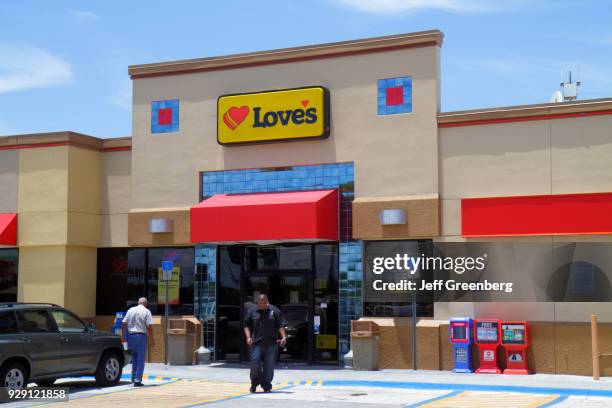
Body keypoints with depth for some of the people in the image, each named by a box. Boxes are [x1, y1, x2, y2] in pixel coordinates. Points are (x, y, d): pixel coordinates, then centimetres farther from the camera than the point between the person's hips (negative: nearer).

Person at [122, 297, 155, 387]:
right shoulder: (146, 312, -3)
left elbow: (124, 324, 6)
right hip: (141, 336, -4)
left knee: (134, 356, 22)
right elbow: (149, 327, -10)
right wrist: (152, 340, -6)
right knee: (141, 359, 1)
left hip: (131, 336, 4)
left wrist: (123, 336, 11)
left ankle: (134, 376, 19)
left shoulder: (131, 310, 10)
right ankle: (137, 380, -1)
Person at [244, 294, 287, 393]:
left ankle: (266, 386, 17)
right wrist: (248, 337, -3)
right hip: (256, 343, 0)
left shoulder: (275, 311, 4)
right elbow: (246, 325, 12)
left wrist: (284, 337, -11)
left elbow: (281, 325, 3)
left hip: (271, 344, 0)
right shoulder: (252, 311, 8)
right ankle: (254, 383, 15)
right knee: (255, 364, -7)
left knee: (269, 366, 2)